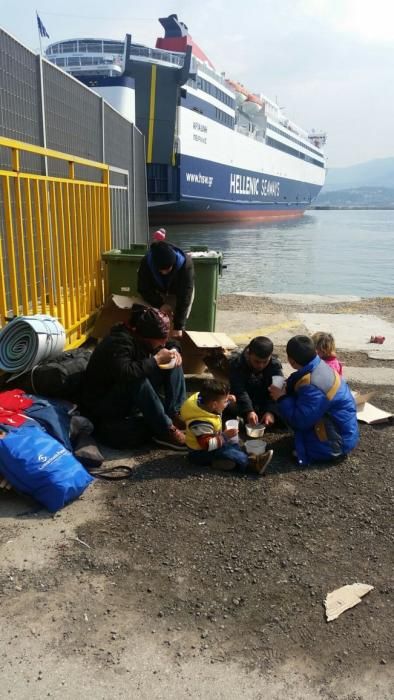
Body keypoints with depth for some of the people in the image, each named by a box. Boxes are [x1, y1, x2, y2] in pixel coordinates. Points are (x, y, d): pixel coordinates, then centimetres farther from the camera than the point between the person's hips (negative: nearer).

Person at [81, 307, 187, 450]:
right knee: (138, 380, -38)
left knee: (173, 363, -1)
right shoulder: (119, 342, -27)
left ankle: (175, 413, -8)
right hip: (103, 403, -8)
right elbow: (124, 374, -45)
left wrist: (173, 351, -10)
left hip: (132, 396, 8)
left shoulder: (140, 336, -3)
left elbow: (170, 344, 14)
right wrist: (156, 360, -34)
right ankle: (164, 430, -25)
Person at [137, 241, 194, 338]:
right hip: (158, 293, 2)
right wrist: (160, 304, -34)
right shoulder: (146, 263, -35)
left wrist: (179, 326, -44)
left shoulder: (185, 264, -41)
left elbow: (184, 296, -41)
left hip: (178, 293, -1)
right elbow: (143, 289, -20)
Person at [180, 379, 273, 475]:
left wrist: (226, 398, 0)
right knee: (228, 452, -25)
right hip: (201, 452, -10)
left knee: (233, 445, 8)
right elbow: (207, 445, -35)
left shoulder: (203, 401, -12)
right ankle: (252, 465, -32)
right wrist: (225, 436, -31)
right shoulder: (202, 423, -37)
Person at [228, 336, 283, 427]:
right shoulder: (235, 363, -19)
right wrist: (249, 411, -42)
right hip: (241, 406, -1)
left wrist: (271, 411, -37)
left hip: (265, 404, 2)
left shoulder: (275, 365, -12)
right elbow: (239, 391, -28)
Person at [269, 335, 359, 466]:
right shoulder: (319, 367, -2)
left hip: (338, 441, -9)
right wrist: (286, 391, -7)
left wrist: (282, 399, -16)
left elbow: (300, 421, -27)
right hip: (341, 429, 9)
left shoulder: (312, 386, -31)